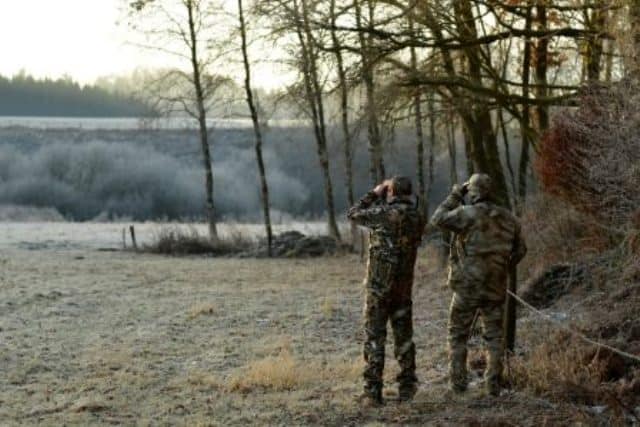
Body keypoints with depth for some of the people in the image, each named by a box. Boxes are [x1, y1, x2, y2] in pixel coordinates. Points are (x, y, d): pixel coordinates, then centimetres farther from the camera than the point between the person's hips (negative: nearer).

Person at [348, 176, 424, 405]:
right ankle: (407, 388, 17)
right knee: (404, 336, 14)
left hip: (379, 285, -5)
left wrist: (375, 193, 9)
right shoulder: (417, 218, 2)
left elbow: (354, 213, 1)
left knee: (374, 337, -1)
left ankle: (373, 392, -3)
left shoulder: (385, 213, -14)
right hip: (404, 286, 5)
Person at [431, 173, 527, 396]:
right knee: (494, 336, 11)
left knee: (458, 336, 9)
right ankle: (493, 383, 7)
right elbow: (520, 250, 13)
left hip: (467, 287, -4)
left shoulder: (468, 214, -13)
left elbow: (438, 219, -4)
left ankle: (458, 382, 6)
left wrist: (455, 195, 3)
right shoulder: (508, 218, 4)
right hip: (496, 288, 4)